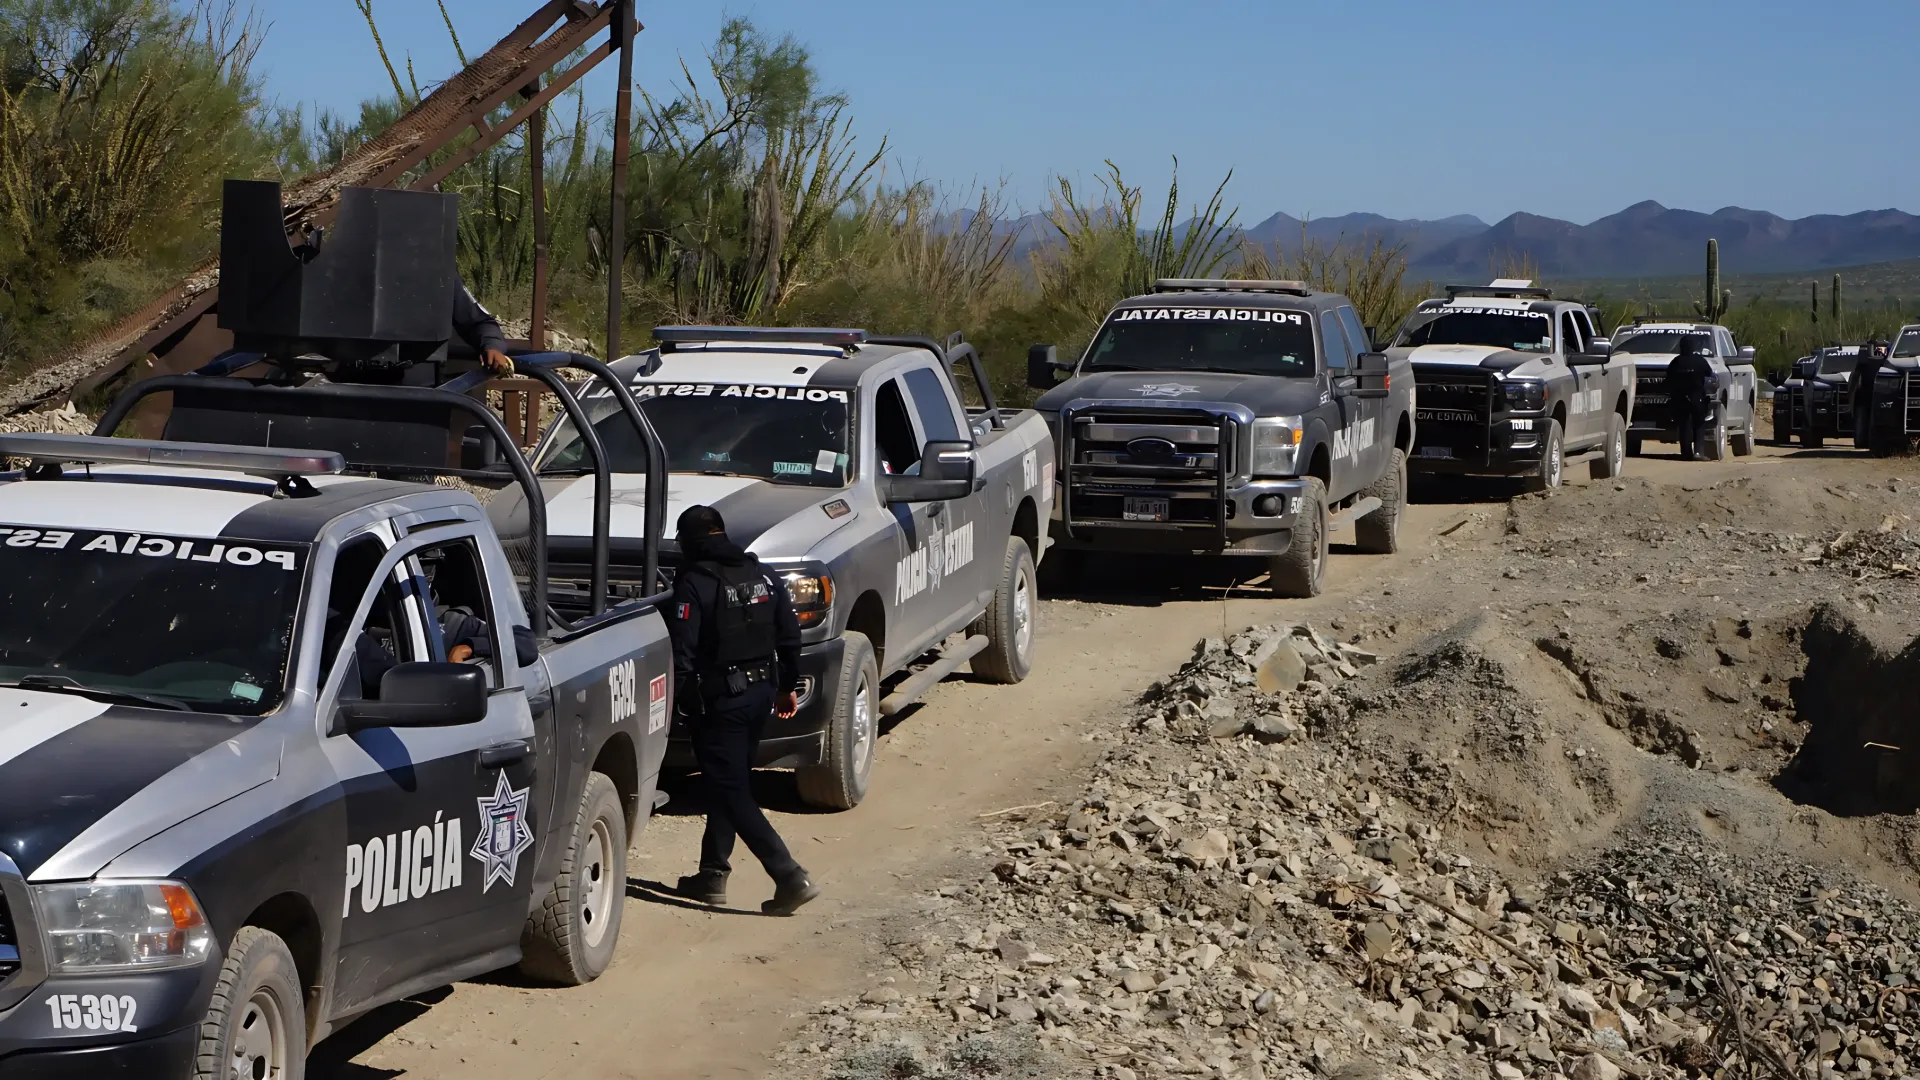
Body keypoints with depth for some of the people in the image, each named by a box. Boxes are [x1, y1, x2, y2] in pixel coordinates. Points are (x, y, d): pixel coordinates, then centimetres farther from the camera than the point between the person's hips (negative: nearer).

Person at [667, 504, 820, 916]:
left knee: (732, 793, -4)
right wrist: (787, 686, 20)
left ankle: (790, 877, -14)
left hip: (719, 700, -8)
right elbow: (790, 635, 11)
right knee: (727, 785, 20)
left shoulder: (695, 584, -14)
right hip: (761, 693, 8)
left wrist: (679, 698, -10)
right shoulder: (761, 576, 8)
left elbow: (682, 651, -19)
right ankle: (713, 874, 25)